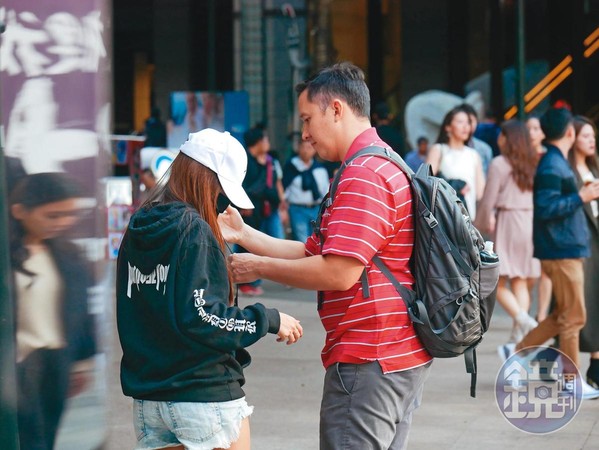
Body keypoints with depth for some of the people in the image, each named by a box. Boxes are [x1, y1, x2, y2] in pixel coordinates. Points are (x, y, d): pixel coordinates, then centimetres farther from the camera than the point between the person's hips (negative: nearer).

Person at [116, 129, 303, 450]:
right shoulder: (193, 231, -14)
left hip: (147, 397, 7)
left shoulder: (138, 229, 9)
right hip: (205, 396, -7)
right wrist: (269, 320, -12)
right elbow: (201, 317, -20)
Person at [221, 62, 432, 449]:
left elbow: (339, 272, -24)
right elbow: (313, 253, 18)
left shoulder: (364, 176, -17)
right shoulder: (384, 166, 19)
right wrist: (244, 234, 12)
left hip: (368, 363, -11)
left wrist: (259, 267, -11)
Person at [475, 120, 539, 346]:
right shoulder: (534, 164, 9)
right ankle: (518, 335, 7)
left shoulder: (499, 163, -7)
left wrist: (484, 225, 7)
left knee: (499, 283, -2)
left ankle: (524, 320, -23)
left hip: (508, 222, -6)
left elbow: (489, 199, -6)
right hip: (531, 223, 6)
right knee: (520, 281, 10)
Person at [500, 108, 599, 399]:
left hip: (564, 248, 10)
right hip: (562, 251, -10)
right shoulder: (552, 167, -17)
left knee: (564, 316, 15)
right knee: (573, 318, -2)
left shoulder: (556, 163, 13)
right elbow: (545, 209, -23)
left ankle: (517, 351, 18)